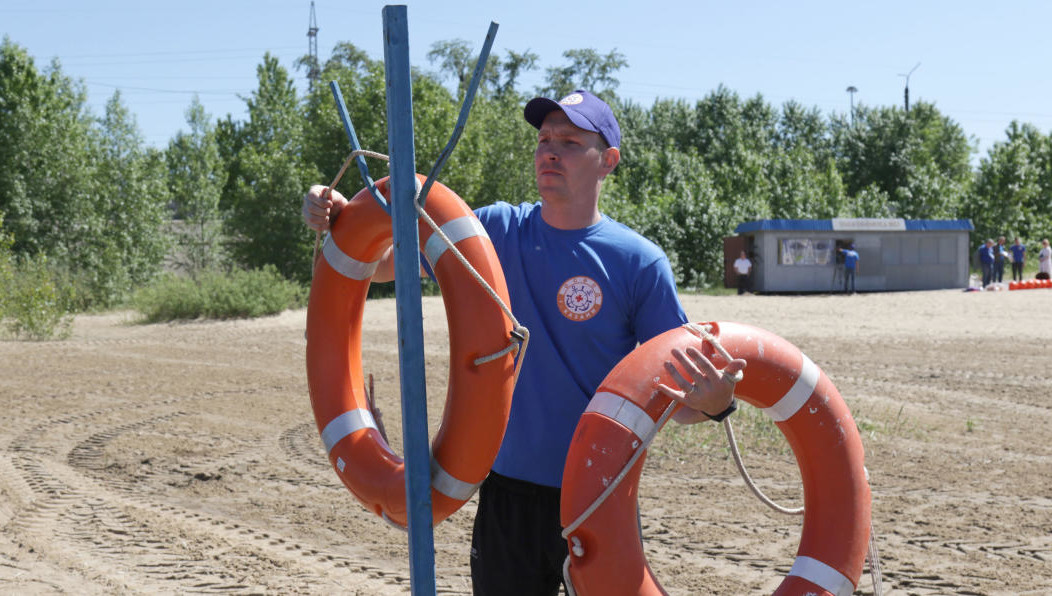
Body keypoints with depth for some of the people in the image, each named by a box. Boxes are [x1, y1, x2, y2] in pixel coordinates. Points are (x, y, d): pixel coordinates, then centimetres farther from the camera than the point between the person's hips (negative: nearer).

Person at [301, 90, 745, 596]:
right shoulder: (497, 231, 2)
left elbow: (674, 397, -7)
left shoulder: (639, 262, -7)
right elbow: (381, 264, 5)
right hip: (507, 492, 2)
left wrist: (713, 403, -29)